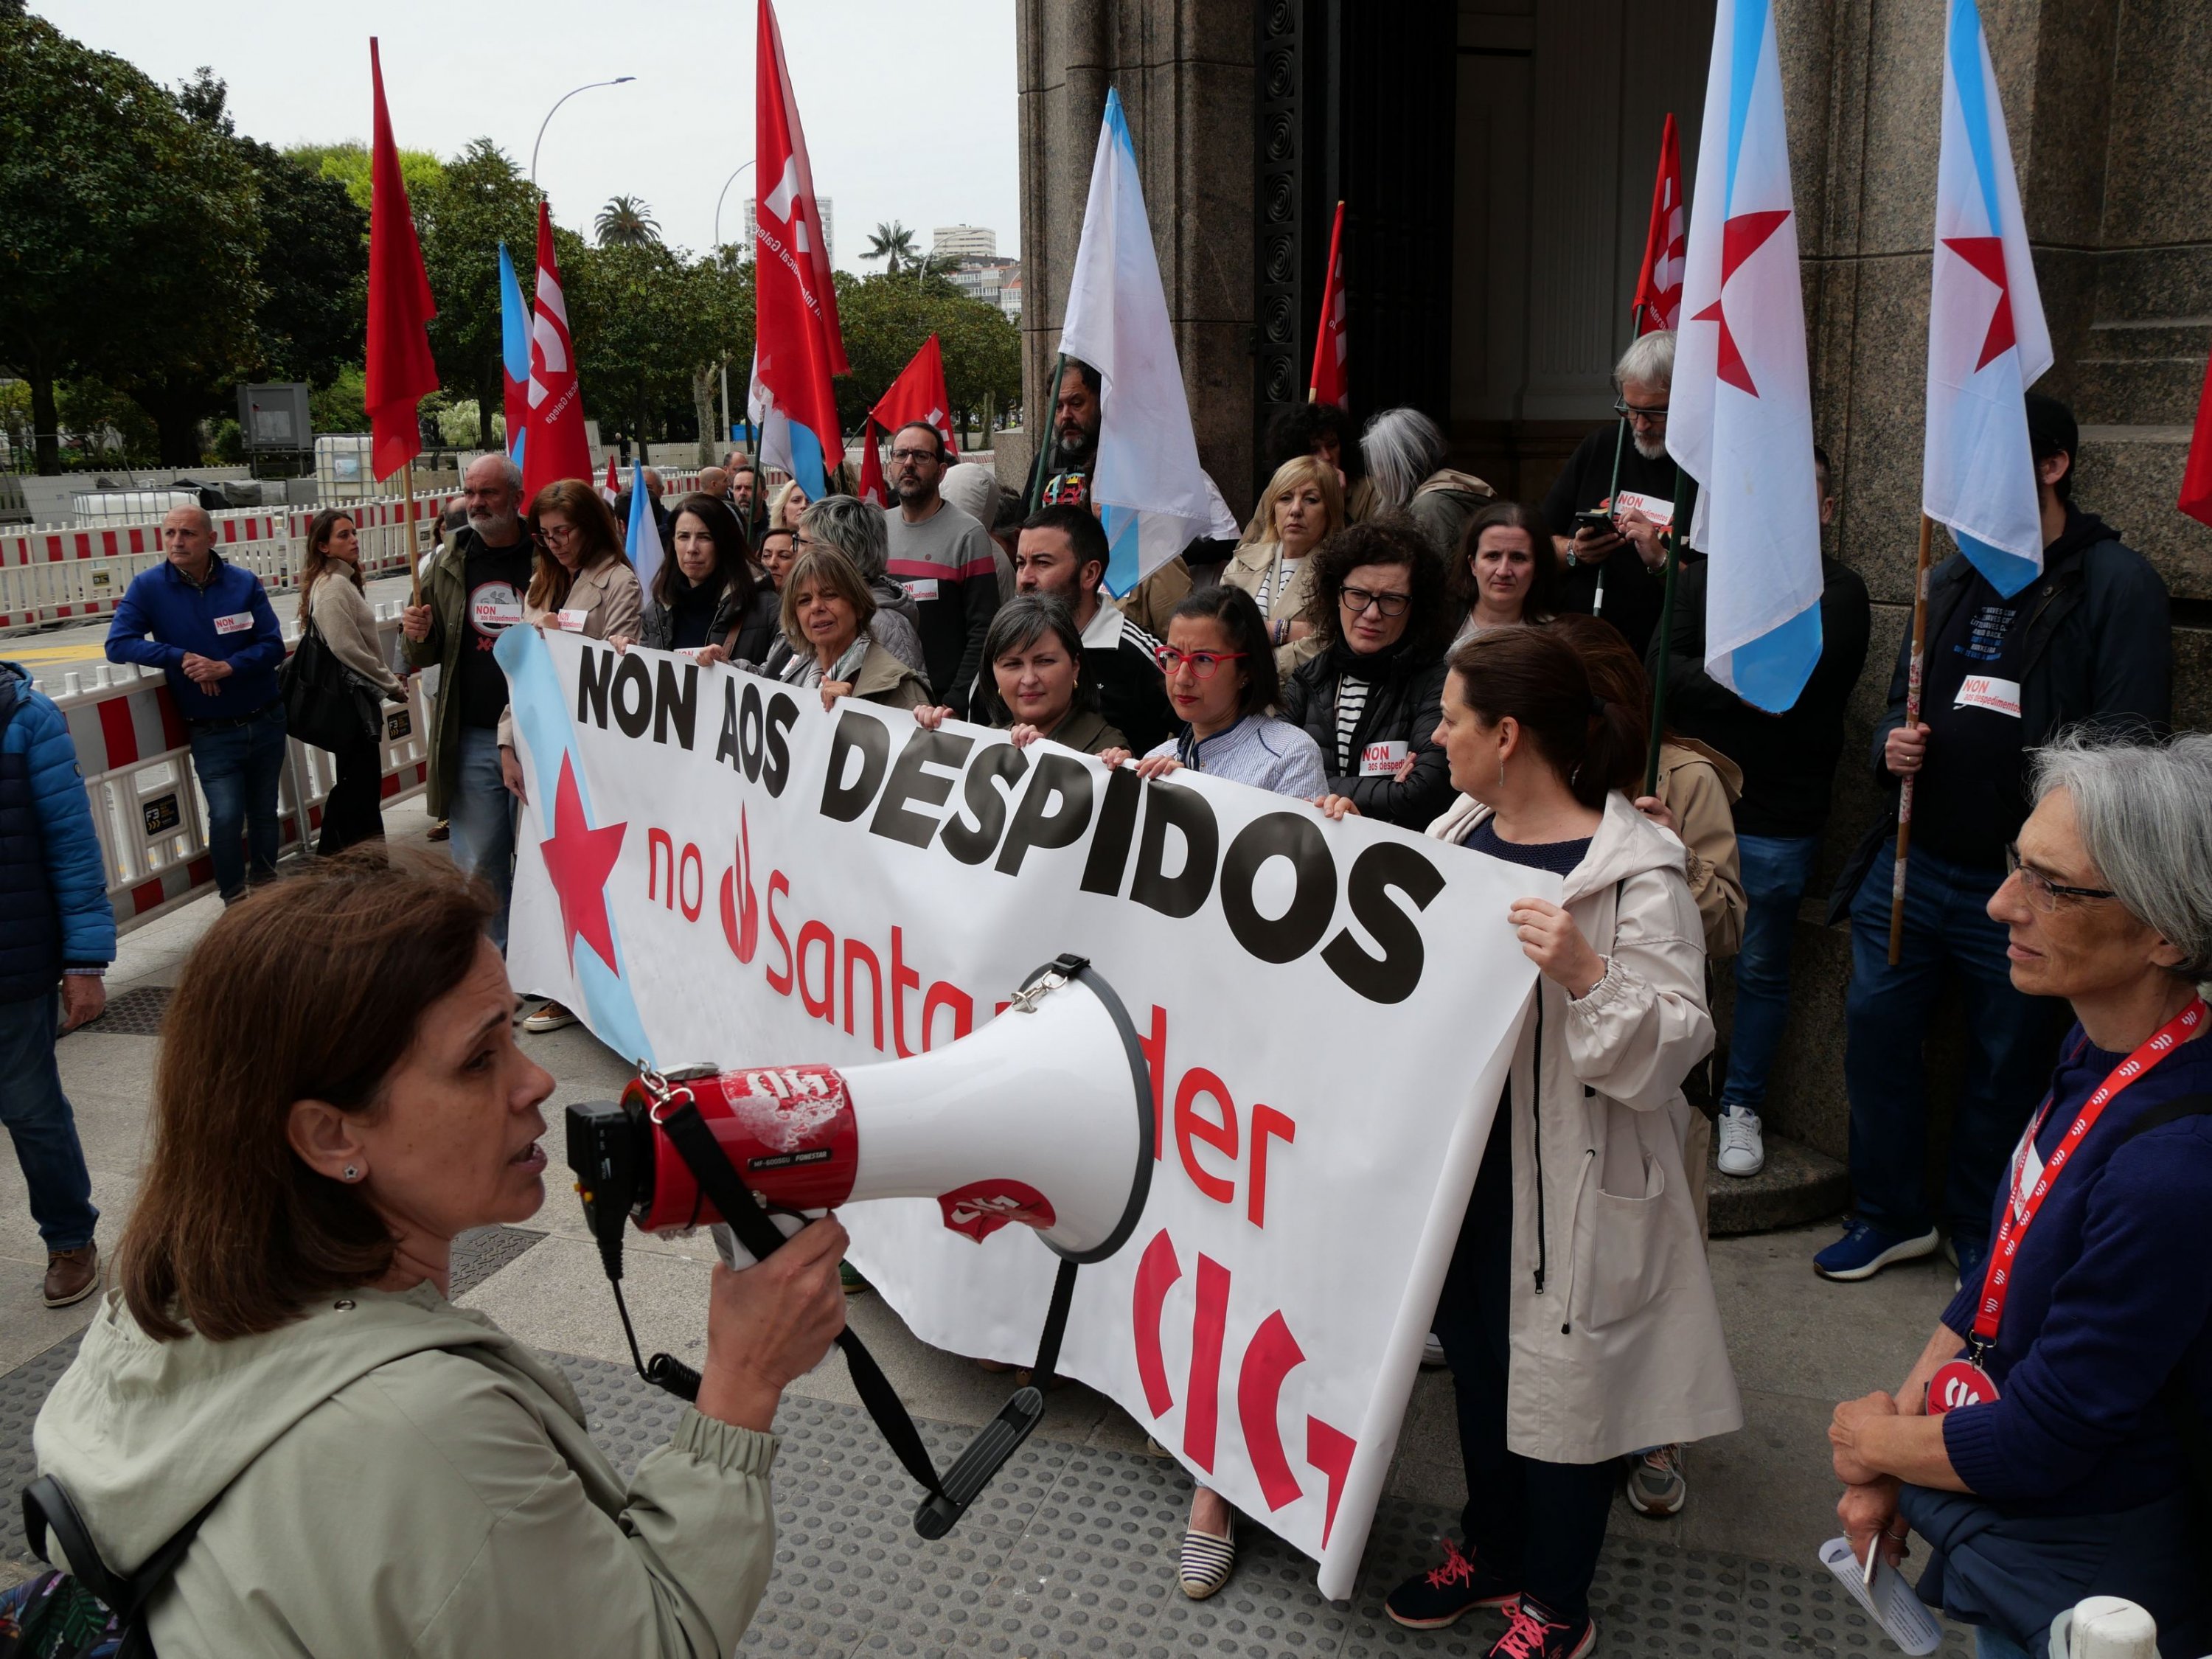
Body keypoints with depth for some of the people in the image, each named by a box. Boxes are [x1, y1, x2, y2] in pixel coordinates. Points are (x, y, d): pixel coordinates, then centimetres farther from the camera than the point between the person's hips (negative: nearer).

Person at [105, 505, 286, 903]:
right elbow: (118, 645, -10)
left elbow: (273, 646, -7)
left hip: (267, 721, 2)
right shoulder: (148, 586, -7)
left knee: (264, 812, 14)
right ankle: (235, 900, 9)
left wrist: (225, 667, -23)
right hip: (212, 733, -2)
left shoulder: (244, 581, -5)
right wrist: (182, 657, -21)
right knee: (226, 817, -11)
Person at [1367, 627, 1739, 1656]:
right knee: (1476, 1354, 21)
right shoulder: (1458, 834, 3)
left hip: (1566, 1179, -6)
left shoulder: (1635, 871, -18)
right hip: (1459, 1156, 7)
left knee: (1561, 1375, 10)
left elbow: (1670, 1049, -21)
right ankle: (1490, 1551, 45)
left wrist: (1585, 975, -37)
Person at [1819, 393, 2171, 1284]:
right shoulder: (1951, 578, 12)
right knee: (1876, 1032, 10)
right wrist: (1893, 746, -2)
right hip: (1909, 865, 6)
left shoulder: (2117, 585, -8)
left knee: (2006, 1063, 9)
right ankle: (1892, 1215, 29)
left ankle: (1981, 1235, 30)